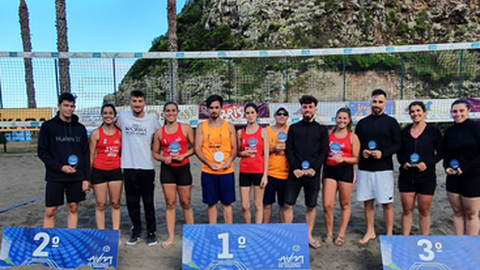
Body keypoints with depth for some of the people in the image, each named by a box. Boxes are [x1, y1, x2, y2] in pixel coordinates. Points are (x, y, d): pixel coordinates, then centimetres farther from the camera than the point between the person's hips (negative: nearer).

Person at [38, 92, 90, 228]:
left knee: (73, 208, 9)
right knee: (50, 212, 1)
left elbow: (86, 154, 8)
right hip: (55, 177, -2)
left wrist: (86, 177, 3)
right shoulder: (48, 126, 0)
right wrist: (60, 167, -14)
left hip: (77, 177, 3)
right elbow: (42, 152, -2)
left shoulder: (80, 128, 7)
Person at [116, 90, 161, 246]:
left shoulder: (152, 120, 1)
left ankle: (151, 232, 18)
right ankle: (136, 231, 26)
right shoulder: (123, 118, 3)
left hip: (147, 167, -1)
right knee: (132, 202, 10)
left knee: (148, 202, 4)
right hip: (128, 167, 1)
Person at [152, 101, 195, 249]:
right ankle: (171, 237, 13)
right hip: (167, 169, 1)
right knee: (170, 203, 4)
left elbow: (193, 147, 3)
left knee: (185, 203, 8)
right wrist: (163, 158, -9)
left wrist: (184, 155, -14)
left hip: (183, 168, -1)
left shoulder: (186, 128, 0)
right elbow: (155, 152, 11)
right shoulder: (159, 132, 5)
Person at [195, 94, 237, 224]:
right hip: (208, 172, 0)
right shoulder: (201, 127, 5)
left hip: (226, 171, 0)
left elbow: (234, 148, 7)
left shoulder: (229, 127, 6)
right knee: (211, 204, 8)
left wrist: (229, 160, -14)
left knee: (227, 203, 5)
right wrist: (209, 163, -13)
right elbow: (197, 148, 1)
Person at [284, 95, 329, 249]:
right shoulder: (293, 128, 8)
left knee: (311, 206, 8)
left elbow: (324, 152, 1)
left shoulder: (321, 130, 6)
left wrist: (313, 169, -11)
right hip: (295, 172, 1)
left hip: (313, 173, 0)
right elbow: (288, 150, 3)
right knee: (288, 204, 0)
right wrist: (295, 168, -10)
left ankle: (309, 236, 22)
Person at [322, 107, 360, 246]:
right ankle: (329, 233, 17)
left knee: (345, 204, 10)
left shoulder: (352, 137, 0)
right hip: (330, 170, 2)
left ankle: (341, 235, 24)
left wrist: (343, 158, -19)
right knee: (327, 205, -3)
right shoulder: (329, 134, 8)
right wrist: (323, 171, 5)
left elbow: (356, 159, -2)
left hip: (346, 171, -2)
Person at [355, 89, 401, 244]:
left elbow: (397, 145, -1)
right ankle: (370, 232, 23)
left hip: (384, 168, -3)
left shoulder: (391, 122, 2)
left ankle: (389, 234, 17)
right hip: (364, 168, 3)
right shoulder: (362, 123, 11)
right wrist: (361, 152, -6)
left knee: (387, 202, 3)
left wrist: (383, 153, -16)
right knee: (367, 202, 9)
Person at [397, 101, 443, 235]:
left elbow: (440, 152, 1)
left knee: (424, 211, 7)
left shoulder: (433, 131, -1)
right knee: (407, 209, 7)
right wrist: (403, 162, -8)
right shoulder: (404, 131, 6)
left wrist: (427, 163, -14)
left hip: (426, 177, -2)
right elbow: (399, 152, 12)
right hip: (406, 177, 2)